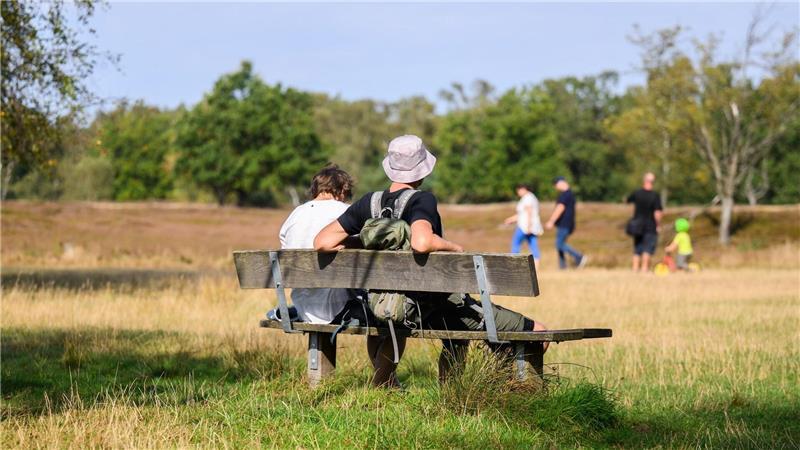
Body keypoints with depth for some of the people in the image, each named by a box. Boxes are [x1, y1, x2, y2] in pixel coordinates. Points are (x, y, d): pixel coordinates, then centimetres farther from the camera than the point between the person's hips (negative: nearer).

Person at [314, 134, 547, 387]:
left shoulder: (368, 203, -3)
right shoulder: (422, 200, -20)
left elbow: (322, 242, -6)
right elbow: (422, 243, -40)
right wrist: (454, 247, -20)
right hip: (443, 307, -7)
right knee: (538, 333, 6)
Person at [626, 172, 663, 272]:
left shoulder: (637, 193, -2)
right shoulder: (655, 196, -14)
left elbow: (628, 200, 18)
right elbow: (657, 213, -18)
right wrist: (658, 225, -5)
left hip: (637, 226, 4)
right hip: (650, 227, -4)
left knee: (637, 250, 14)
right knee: (648, 249, 1)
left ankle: (635, 268, 16)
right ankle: (644, 268, -5)